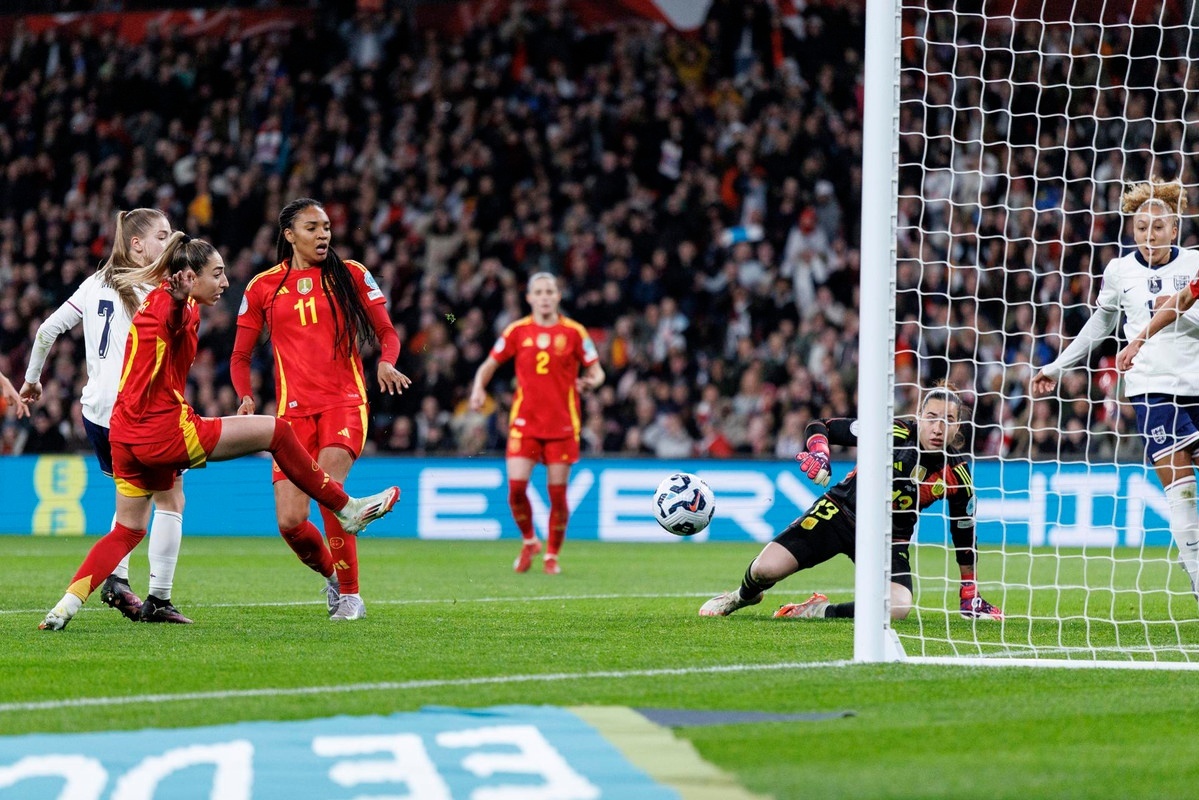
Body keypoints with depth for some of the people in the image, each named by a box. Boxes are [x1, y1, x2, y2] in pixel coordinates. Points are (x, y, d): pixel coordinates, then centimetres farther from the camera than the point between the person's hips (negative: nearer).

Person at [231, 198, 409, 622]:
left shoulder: (351, 275, 7)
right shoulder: (263, 287, 8)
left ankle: (350, 594, -16)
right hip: (293, 409, 2)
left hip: (345, 401, -2)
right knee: (290, 522, -10)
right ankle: (331, 574, 23)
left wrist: (386, 363, -11)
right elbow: (240, 356, 15)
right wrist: (246, 397, -5)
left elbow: (387, 334, 11)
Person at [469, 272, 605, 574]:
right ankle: (529, 541, 15)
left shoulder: (574, 332, 1)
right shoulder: (517, 331, 4)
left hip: (562, 424, -1)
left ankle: (552, 555, 16)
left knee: (558, 492, -1)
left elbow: (596, 371, 7)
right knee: (516, 486, -11)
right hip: (525, 421, 1)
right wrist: (478, 388, -8)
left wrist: (589, 382, -17)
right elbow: (489, 364, 11)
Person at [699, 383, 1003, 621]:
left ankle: (822, 611, -6)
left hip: (890, 537, 1)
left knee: (898, 607, -29)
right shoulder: (895, 432, -18)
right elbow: (820, 426, -9)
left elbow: (964, 534, 4)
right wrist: (818, 450, -33)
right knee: (765, 569, -15)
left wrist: (970, 596, 9)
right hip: (841, 512, -1)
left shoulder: (957, 473, -11)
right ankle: (745, 595, 24)